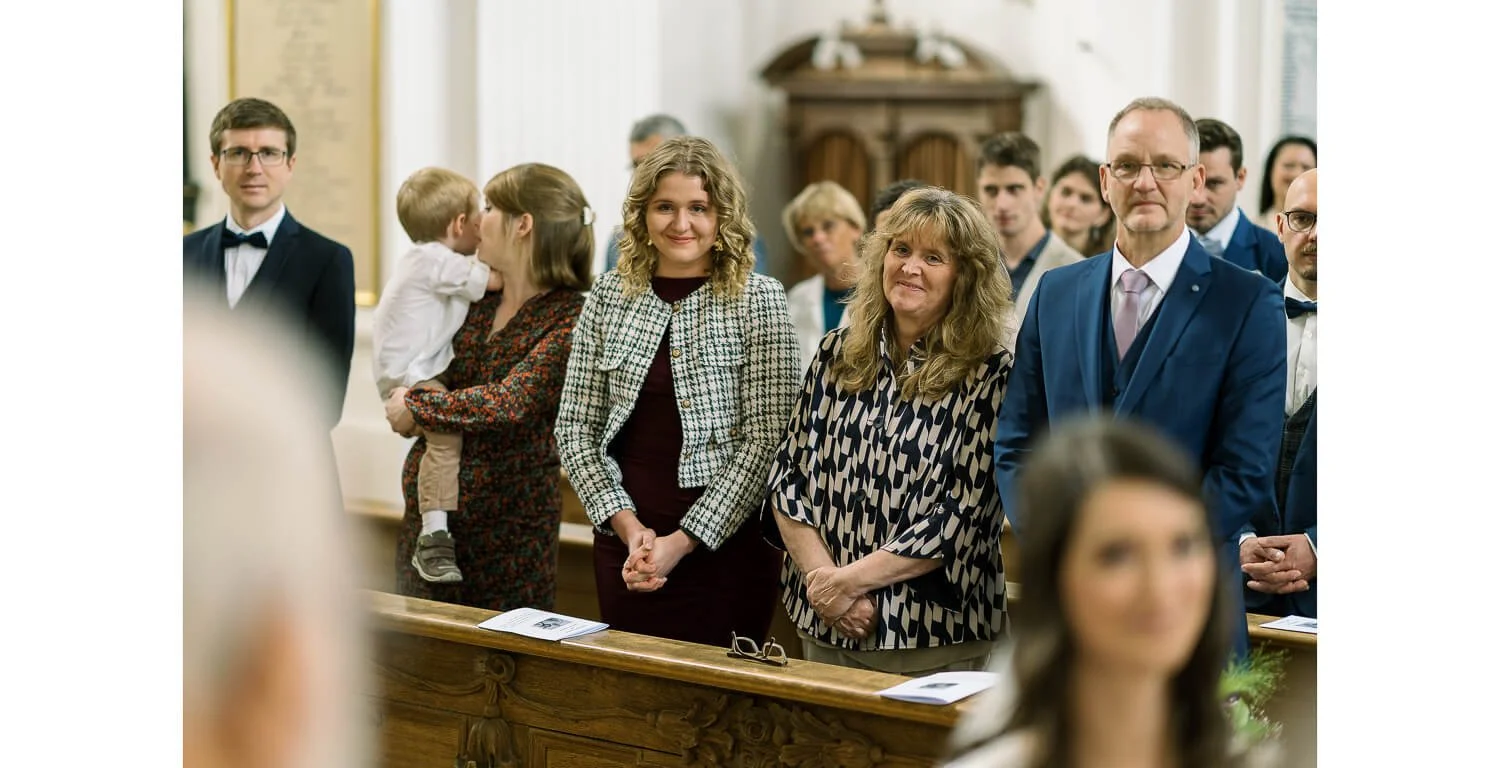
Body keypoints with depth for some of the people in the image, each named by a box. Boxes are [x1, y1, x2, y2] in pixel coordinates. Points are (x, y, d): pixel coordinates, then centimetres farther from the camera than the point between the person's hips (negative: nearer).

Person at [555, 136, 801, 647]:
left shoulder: (757, 300, -5)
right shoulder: (609, 296, 5)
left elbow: (765, 439, -9)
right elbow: (575, 427, 5)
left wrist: (683, 541, -13)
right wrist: (625, 522, -7)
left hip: (725, 542, -3)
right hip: (623, 535, 3)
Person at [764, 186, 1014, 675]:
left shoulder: (988, 374, -8)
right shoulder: (837, 354, 5)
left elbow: (964, 514, -14)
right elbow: (787, 475, 4)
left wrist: (850, 580, -15)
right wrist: (820, 575, -10)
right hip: (822, 625, 4)